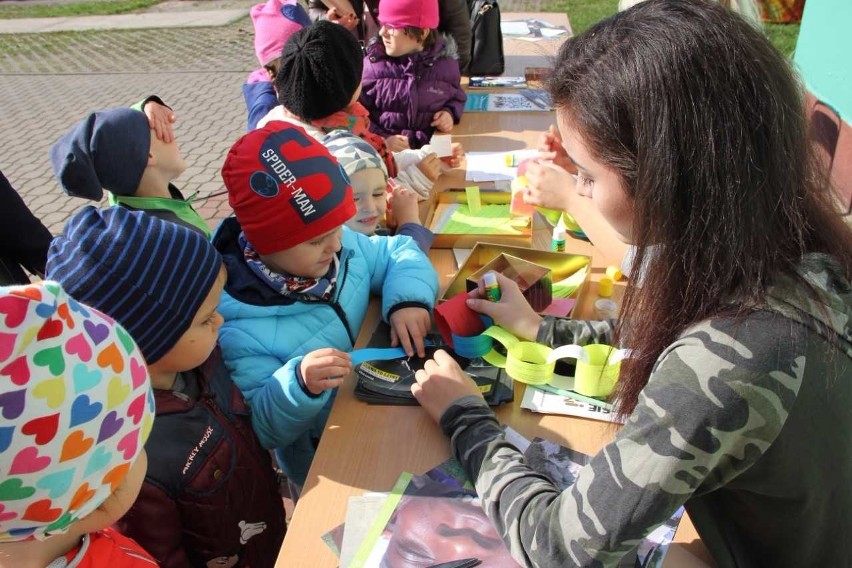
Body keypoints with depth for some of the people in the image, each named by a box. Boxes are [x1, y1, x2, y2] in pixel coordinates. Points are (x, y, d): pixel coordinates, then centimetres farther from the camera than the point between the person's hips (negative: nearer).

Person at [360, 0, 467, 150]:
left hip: (432, 147, 2)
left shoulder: (445, 64, 4)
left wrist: (449, 113, 1)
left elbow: (457, 97, 22)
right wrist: (383, 140, -15)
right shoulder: (372, 65, -2)